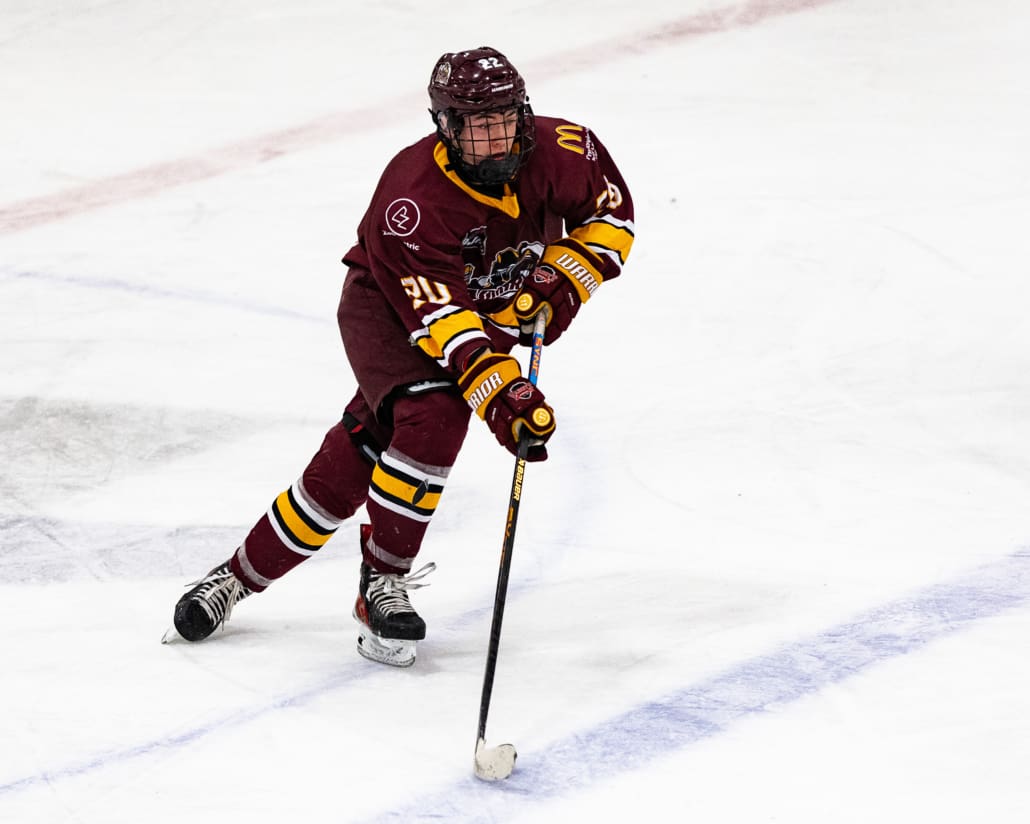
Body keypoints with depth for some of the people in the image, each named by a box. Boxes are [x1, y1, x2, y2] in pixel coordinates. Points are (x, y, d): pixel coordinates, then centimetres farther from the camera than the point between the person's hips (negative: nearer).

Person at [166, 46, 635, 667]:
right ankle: (382, 583, -12)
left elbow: (611, 213, -2)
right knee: (432, 414, -29)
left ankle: (244, 576, 10)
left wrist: (562, 279, -17)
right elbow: (440, 317, -37)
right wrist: (501, 394, -46)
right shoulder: (413, 193, -34)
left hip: (494, 313, 4)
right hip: (388, 307, -4)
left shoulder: (556, 153, -21)